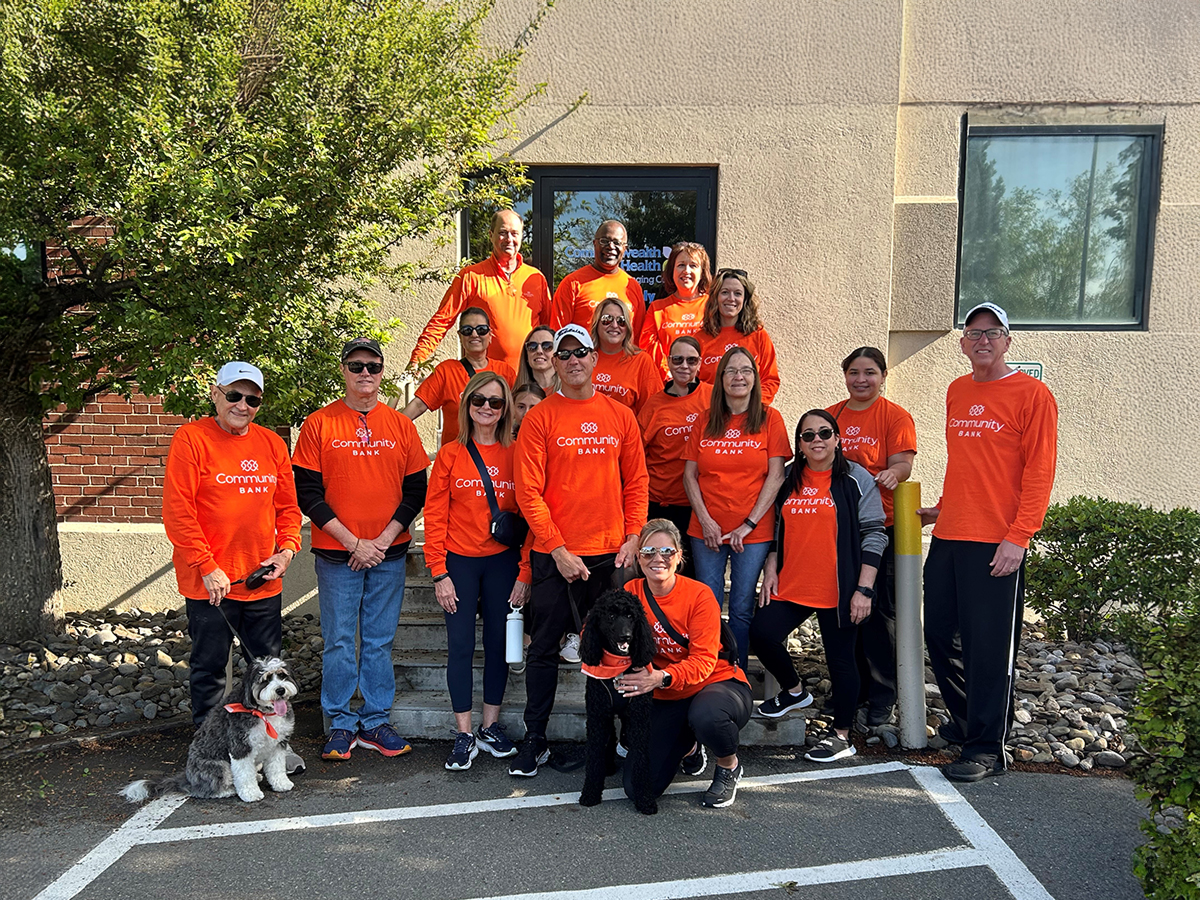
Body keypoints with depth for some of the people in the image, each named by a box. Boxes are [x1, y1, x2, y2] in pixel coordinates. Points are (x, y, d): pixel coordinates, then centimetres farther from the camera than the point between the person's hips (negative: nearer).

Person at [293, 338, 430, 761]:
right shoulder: (319, 424, -2)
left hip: (389, 553, 2)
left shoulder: (401, 425, 5)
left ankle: (375, 722, 22)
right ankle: (341, 724, 19)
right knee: (339, 642, 5)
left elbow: (416, 490, 4)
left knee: (380, 642, 10)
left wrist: (383, 540, -7)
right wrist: (353, 541, -11)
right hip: (336, 554, -2)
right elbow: (307, 493, -5)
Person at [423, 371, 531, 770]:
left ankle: (491, 727, 24)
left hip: (503, 561, 1)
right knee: (461, 645, 2)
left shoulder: (516, 454, 1)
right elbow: (435, 515, -2)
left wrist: (525, 572, -3)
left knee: (498, 643, 9)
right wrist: (439, 573, -7)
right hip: (460, 561, -1)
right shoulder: (450, 455, -1)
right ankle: (464, 736, 14)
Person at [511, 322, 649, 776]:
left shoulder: (620, 416, 7)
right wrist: (558, 549, -11)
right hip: (554, 555, -2)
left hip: (609, 553, 2)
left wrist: (633, 536, -2)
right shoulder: (539, 418, -2)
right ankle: (535, 740, 18)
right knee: (544, 649, 6)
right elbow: (528, 491, -6)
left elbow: (636, 482, 9)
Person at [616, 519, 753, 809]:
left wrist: (662, 677, -39)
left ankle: (729, 765, -3)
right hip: (667, 699, 4)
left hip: (717, 683, -3)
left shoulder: (699, 595, -15)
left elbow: (703, 661, -20)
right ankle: (689, 748, 22)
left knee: (705, 715, -41)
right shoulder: (631, 593, -4)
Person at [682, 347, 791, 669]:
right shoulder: (705, 421, 8)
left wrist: (749, 523, -9)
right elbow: (690, 475, 6)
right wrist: (705, 520, -6)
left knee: (742, 609, 4)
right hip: (707, 530, 2)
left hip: (754, 531, -2)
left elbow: (775, 476, -4)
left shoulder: (770, 418, 1)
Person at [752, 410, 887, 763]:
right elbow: (777, 529, 19)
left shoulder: (856, 479, -3)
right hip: (790, 585, 4)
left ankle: (841, 736, 20)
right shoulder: (788, 479, 10)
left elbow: (873, 535, -5)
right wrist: (770, 570, 8)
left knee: (840, 658, 3)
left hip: (838, 590, -4)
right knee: (761, 633, -9)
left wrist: (864, 589, -11)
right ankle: (794, 691, 20)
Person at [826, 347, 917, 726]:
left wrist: (892, 473, -31)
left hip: (880, 525, -4)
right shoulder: (830, 416, 13)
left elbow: (902, 462, -10)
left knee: (878, 610, -1)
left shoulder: (895, 416, 0)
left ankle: (882, 696, 11)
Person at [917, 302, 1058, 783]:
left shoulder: (1031, 394, -4)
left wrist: (1018, 537, -15)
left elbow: (1039, 472, -9)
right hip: (947, 537, 7)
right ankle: (966, 721, 33)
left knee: (989, 646, -1)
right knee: (939, 635, 12)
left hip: (997, 544, -6)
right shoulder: (956, 392, 15)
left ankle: (986, 748, 11)